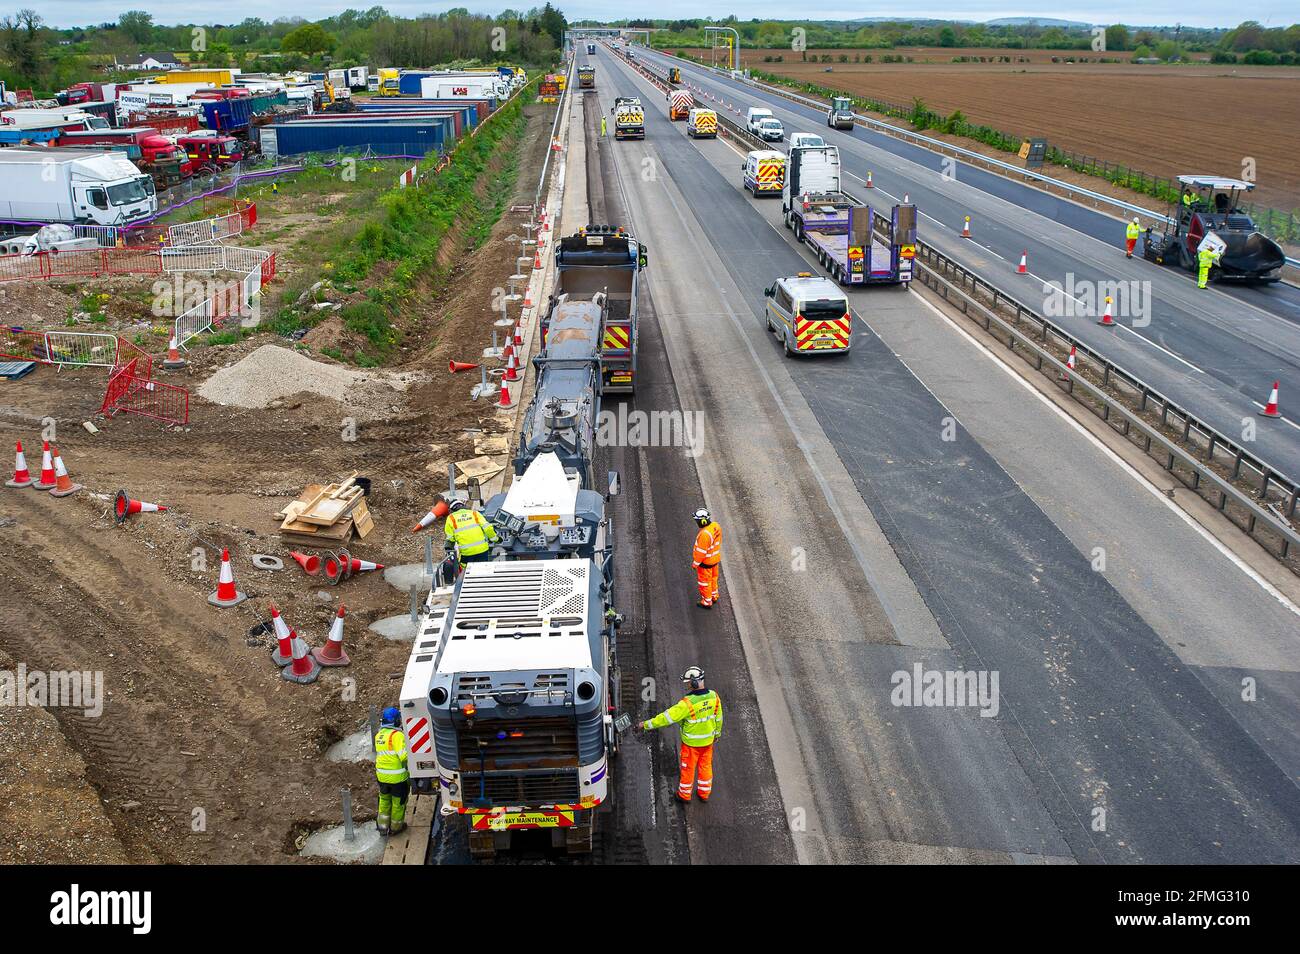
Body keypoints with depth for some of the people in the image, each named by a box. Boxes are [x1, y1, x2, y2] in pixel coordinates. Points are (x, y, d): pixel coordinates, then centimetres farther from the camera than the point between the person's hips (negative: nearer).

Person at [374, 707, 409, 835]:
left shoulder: (379, 735, 3)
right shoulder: (397, 735, -22)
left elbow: (381, 753, 7)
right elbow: (404, 756, -26)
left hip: (382, 775, 7)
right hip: (397, 776, -7)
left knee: (384, 800, 23)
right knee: (398, 802, 12)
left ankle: (382, 826, 31)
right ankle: (395, 827, 25)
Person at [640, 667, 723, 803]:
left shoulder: (688, 703, -33)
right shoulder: (714, 697, -16)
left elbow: (667, 717, -29)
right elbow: (718, 717, 0)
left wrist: (647, 724, -20)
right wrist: (717, 733, 18)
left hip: (691, 742, -5)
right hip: (708, 740, 5)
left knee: (688, 768, 16)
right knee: (706, 766, 23)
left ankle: (684, 795, 35)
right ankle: (704, 793, 38)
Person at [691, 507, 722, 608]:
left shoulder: (704, 534, -36)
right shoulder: (716, 526, -11)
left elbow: (701, 551, -27)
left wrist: (696, 563, -14)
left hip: (705, 561, -8)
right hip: (715, 558, 8)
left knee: (704, 581, 12)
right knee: (713, 578, 27)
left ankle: (707, 602, 27)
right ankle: (714, 596, 45)